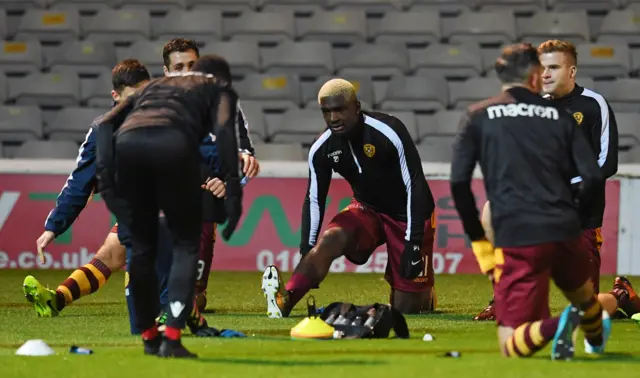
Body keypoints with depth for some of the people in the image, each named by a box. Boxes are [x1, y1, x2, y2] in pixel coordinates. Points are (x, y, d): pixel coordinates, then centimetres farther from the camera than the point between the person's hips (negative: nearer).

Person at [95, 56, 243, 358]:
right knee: (186, 245, 9)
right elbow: (224, 129, 4)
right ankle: (171, 339, -3)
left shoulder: (154, 85, 40)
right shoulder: (219, 90, 29)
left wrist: (105, 174, 12)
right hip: (173, 144, -4)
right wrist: (233, 191, -2)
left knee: (141, 246, 19)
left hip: (127, 143, 4)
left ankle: (149, 337, 24)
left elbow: (107, 123, 21)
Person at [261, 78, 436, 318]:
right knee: (330, 240, -30)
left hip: (406, 215, -4)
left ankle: (424, 294, 32)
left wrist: (413, 242, -25)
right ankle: (285, 301, -46)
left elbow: (415, 187, -22)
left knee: (407, 307, -5)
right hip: (367, 209, 4)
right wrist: (307, 250, -8)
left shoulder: (389, 133, -25)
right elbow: (314, 200, 0)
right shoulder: (322, 149, -9)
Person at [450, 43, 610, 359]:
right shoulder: (559, 116, 11)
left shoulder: (478, 116, 7)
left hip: (517, 240, -3)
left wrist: (478, 240, 8)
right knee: (583, 294, 37)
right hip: (566, 234, 3)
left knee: (512, 346, -3)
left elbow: (458, 182, -1)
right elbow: (593, 177, 4)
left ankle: (552, 327, -30)